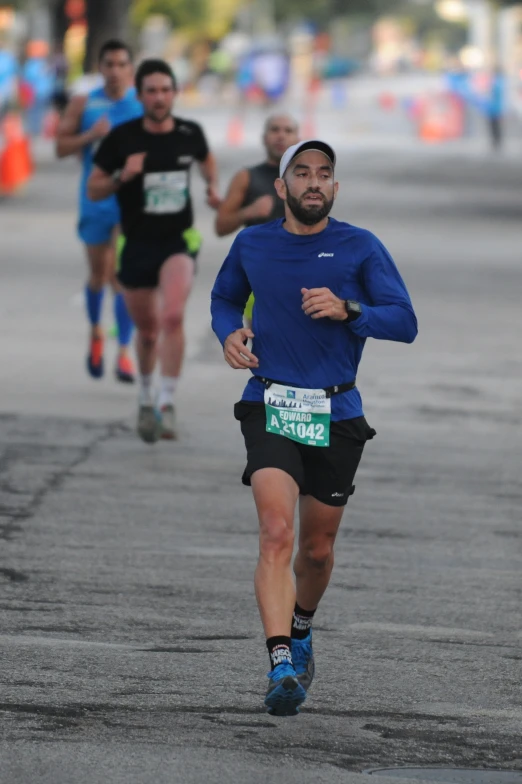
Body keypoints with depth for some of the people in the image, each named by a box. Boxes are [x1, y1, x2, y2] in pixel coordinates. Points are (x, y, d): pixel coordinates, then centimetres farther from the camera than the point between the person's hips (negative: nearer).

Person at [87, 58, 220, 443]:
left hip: (179, 241, 0)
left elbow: (207, 159, 22)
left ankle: (168, 405, -20)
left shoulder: (190, 133, -3)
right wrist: (122, 176, -22)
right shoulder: (122, 138, -9)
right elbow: (94, 190, -3)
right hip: (137, 245, 1)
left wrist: (213, 187, 3)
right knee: (148, 331, 13)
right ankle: (147, 400, 39)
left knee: (173, 316, -25)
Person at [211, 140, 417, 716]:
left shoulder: (360, 248, 0)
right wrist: (229, 334, 3)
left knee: (317, 550, 12)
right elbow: (224, 298, 25)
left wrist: (348, 310, -21)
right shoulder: (251, 245, 6)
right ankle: (282, 667, -28)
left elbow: (405, 322, -4)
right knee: (276, 534, -20)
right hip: (270, 408, -1)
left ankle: (300, 632, 43)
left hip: (336, 414, 1)